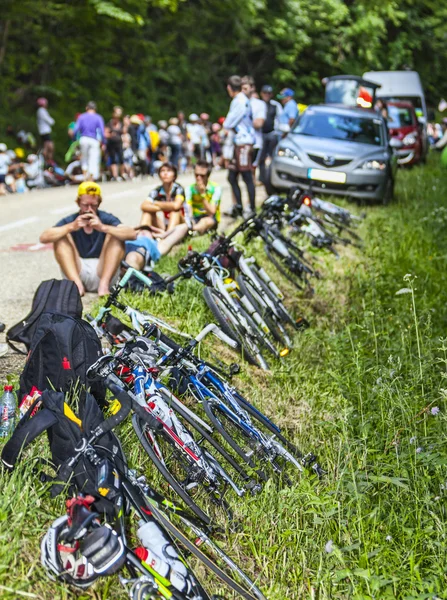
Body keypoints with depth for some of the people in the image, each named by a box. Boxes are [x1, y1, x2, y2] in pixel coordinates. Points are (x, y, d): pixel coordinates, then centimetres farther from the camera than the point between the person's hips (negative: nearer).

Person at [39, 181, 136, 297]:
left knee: (116, 235, -14)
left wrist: (103, 227, -31)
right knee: (61, 237, -12)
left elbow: (132, 234, -18)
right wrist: (71, 227, -26)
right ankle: (76, 283, -28)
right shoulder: (69, 221, 3)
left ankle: (104, 284, -28)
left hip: (103, 272, -1)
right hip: (76, 272, 1)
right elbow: (43, 238, -14)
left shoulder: (106, 219, 0)